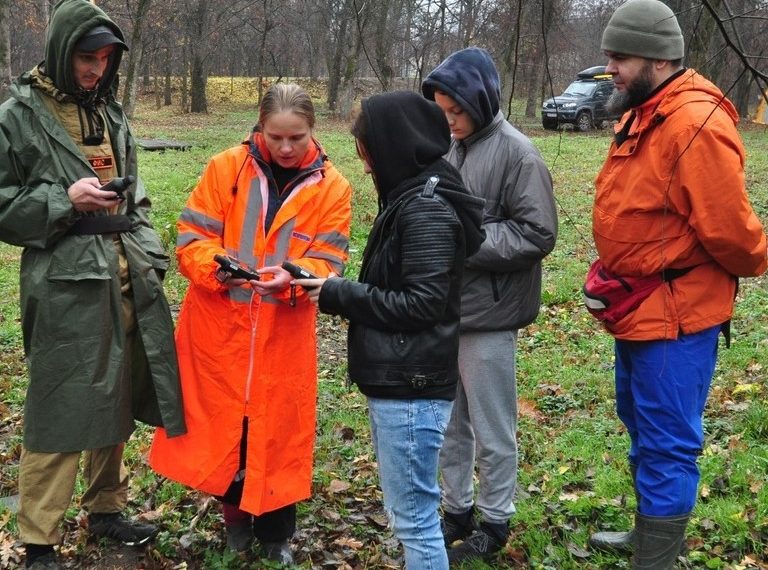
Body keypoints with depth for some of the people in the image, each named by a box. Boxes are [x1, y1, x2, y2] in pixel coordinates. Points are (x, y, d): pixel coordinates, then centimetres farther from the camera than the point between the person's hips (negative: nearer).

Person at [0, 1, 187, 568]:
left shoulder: (111, 113, 14)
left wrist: (149, 256, 8)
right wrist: (64, 200, -15)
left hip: (125, 280, 6)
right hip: (66, 283, -6)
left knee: (116, 399, 15)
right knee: (59, 412, -2)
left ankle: (106, 508, 33)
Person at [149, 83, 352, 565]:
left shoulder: (332, 188, -3)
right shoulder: (225, 168, -5)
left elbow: (327, 262, -7)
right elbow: (192, 237, -6)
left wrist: (292, 278, -27)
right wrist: (217, 267, -26)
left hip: (284, 336, 0)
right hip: (218, 327, 0)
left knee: (279, 425, 8)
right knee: (222, 419, 10)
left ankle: (276, 531, 27)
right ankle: (236, 512, 34)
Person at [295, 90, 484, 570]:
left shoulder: (426, 210, -17)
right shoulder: (414, 198, 12)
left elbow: (422, 303, -21)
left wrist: (339, 295, -15)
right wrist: (338, 292, 5)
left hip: (411, 389, -10)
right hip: (399, 381, 10)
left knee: (414, 516, 0)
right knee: (412, 507, 19)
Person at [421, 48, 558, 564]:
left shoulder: (517, 154, -13)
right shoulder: (449, 147, 6)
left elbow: (538, 234, -17)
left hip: (488, 314, -7)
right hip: (444, 308, 7)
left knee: (492, 429, 7)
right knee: (448, 420, 18)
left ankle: (495, 522, 24)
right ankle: (457, 510, 34)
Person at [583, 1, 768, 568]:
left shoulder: (695, 125, -23)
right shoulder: (643, 115, 10)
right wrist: (618, 285, 10)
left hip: (674, 314, -11)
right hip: (640, 308, 11)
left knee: (666, 445, 0)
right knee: (641, 424, 24)